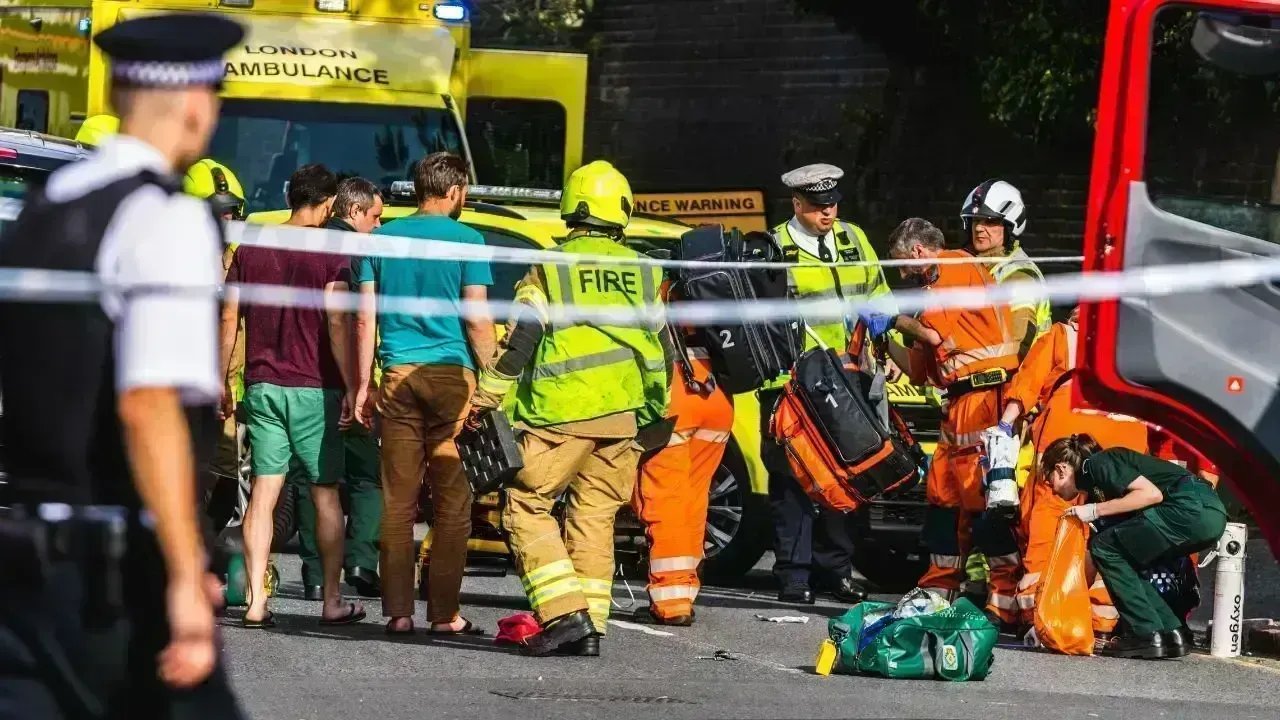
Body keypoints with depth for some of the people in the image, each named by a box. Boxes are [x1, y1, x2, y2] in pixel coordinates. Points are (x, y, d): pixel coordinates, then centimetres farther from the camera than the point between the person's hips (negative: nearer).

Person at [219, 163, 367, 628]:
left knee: (263, 493, 0)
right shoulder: (329, 254, -7)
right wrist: (352, 388, -9)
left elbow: (229, 319, 7)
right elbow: (336, 325, -12)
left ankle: (256, 601, -8)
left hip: (262, 387, 3)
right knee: (326, 494, 7)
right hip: (313, 389, -3)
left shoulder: (250, 250, 6)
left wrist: (222, 382, 14)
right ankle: (332, 601, 10)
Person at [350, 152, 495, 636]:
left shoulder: (382, 238, 9)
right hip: (452, 375, -3)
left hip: (398, 377, 3)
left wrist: (362, 383, 12)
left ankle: (398, 611, 4)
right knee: (452, 503, 1)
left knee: (398, 501, 4)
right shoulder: (466, 241, -3)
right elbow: (477, 322, -6)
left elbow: (365, 318, 8)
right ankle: (444, 614, -1)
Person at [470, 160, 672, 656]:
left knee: (526, 507, 1)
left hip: (562, 414, -5)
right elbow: (660, 349, 17)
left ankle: (565, 611, -12)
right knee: (594, 516, 10)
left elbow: (517, 342, -8)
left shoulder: (550, 270, -4)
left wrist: (485, 400, -3)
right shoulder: (643, 273, 10)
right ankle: (590, 627, 6)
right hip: (622, 415, 5)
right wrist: (655, 411, 27)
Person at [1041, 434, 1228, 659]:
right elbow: (1095, 559, 29)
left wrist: (1096, 511, -10)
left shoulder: (1097, 464, -2)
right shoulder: (1094, 488, 26)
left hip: (1193, 507, -10)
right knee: (1124, 563, 17)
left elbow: (1152, 493, -15)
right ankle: (1173, 634, 11)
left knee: (1106, 548, -4)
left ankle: (1147, 636, -6)